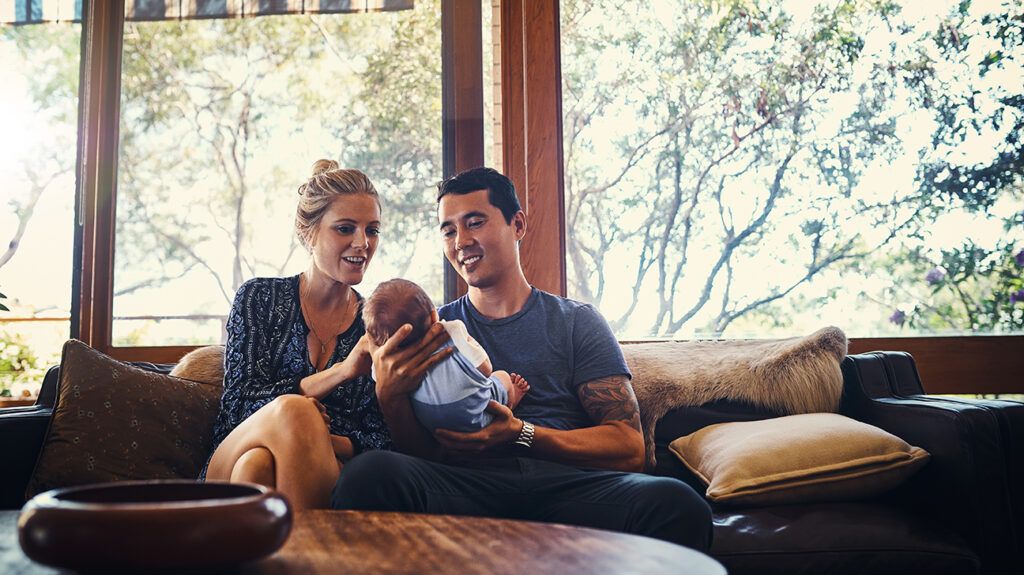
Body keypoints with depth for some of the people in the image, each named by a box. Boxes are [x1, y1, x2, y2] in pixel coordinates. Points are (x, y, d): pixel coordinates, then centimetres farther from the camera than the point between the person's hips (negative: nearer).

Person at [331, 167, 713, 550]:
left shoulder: (577, 322, 14)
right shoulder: (433, 329, 18)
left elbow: (629, 448, 3)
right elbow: (423, 456, 10)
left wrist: (520, 433, -11)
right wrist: (391, 396, -12)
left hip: (566, 487, 0)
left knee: (676, 503, -32)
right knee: (369, 473, -32)